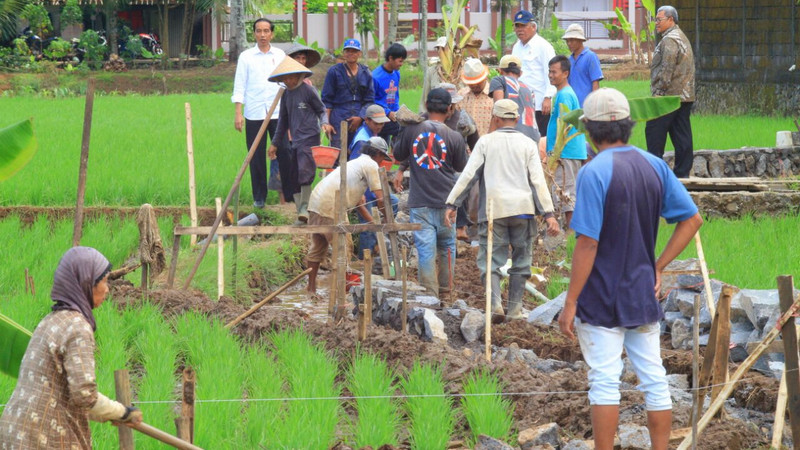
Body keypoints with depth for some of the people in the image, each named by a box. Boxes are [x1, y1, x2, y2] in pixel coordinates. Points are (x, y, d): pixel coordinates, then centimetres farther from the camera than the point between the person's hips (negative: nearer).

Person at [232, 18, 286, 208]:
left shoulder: (280, 55, 10)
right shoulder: (246, 57, 6)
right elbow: (239, 85, 4)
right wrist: (238, 113, -4)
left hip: (278, 113, 1)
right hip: (254, 114, -1)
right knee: (256, 157, 1)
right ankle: (259, 197, 9)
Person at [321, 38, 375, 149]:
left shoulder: (365, 73, 13)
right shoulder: (334, 71, 6)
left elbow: (369, 100, 13)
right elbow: (326, 100, 5)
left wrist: (360, 117, -3)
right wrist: (327, 123, -4)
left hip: (361, 120, 3)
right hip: (339, 119, -3)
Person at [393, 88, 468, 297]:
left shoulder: (412, 130, -3)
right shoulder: (454, 137, -6)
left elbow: (398, 155, 12)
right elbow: (460, 167, 9)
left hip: (419, 201, 0)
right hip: (446, 201, 0)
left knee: (425, 249, -2)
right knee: (447, 244, 18)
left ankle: (429, 293, -6)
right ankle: (445, 286, 29)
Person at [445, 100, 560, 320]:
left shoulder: (486, 141, 5)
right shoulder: (528, 144, 6)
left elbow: (468, 174, 0)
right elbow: (538, 180, 0)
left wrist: (452, 203, 4)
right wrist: (548, 213, -2)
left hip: (493, 208, -1)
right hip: (522, 208, 1)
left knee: (491, 258, 1)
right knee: (520, 259, 11)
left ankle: (495, 302, -18)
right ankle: (515, 308, 10)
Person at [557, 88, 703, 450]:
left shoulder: (594, 173, -16)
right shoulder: (654, 166, 2)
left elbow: (588, 244, -19)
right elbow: (692, 220, 5)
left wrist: (570, 303, -14)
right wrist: (658, 267, 8)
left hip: (602, 300, -6)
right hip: (644, 296, 6)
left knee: (605, 381, -1)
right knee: (654, 379, 10)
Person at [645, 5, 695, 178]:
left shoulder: (669, 40, -12)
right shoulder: (682, 38, 21)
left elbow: (666, 69, -19)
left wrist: (658, 91, -17)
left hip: (669, 96, -10)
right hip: (685, 96, 10)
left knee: (654, 133, -5)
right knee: (682, 137, 6)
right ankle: (683, 172, 6)